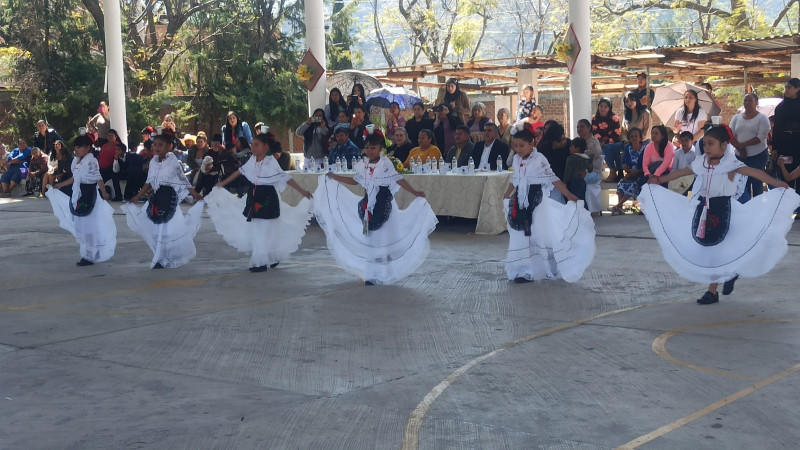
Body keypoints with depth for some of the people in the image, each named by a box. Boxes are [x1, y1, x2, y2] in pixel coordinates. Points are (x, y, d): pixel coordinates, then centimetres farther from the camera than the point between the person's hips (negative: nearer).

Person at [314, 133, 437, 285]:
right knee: (369, 241, 9)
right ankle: (370, 275, 16)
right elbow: (355, 181, 18)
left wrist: (415, 192, -23)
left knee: (384, 240, 1)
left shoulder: (385, 164, -10)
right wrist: (334, 177, 18)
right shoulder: (363, 166, 4)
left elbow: (399, 180, -14)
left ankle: (384, 275, 9)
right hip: (368, 207, 5)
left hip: (383, 208, -5)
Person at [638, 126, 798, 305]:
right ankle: (731, 272, 22)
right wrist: (660, 180, 25)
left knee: (716, 247, -3)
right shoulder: (701, 163, 5)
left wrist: (777, 183, -27)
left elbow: (755, 173, -17)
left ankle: (712, 291, 10)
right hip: (703, 207, 6)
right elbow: (681, 172, 19)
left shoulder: (730, 164, -11)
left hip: (722, 208, -6)